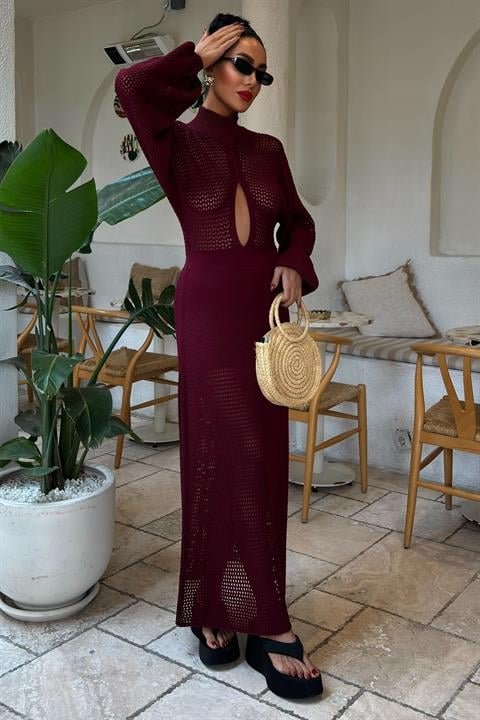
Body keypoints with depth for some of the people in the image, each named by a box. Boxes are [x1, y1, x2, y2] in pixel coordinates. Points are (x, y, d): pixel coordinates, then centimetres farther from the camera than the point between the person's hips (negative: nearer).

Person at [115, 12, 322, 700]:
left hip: (265, 306, 5)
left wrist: (296, 267, 0)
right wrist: (195, 55, -4)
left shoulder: (268, 149, 15)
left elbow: (298, 221, 20)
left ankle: (223, 607, 22)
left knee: (261, 458, 6)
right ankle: (268, 623, 4)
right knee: (234, 453, -6)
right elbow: (131, 85, -19)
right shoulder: (179, 140, 1)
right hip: (208, 305, -5)